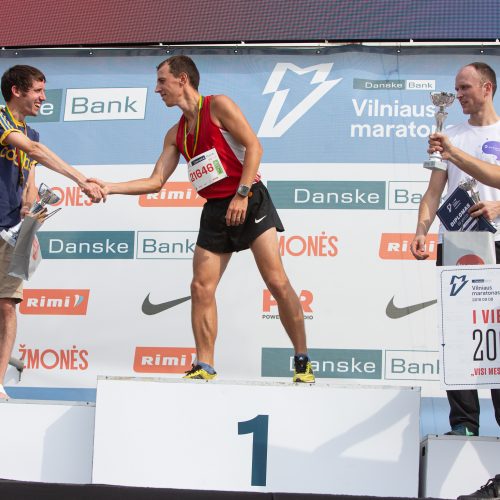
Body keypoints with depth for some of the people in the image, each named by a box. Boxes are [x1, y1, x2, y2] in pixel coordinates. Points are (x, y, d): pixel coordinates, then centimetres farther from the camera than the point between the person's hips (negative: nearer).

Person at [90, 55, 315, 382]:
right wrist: (110, 188, 5)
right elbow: (156, 182, 14)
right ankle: (205, 367, 4)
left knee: (276, 281, -10)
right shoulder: (176, 134, 15)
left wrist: (242, 194, -19)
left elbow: (254, 147, -11)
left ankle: (302, 361, 0)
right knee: (201, 288, -2)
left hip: (249, 202, -7)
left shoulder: (218, 106, -5)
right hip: (215, 209, 7)